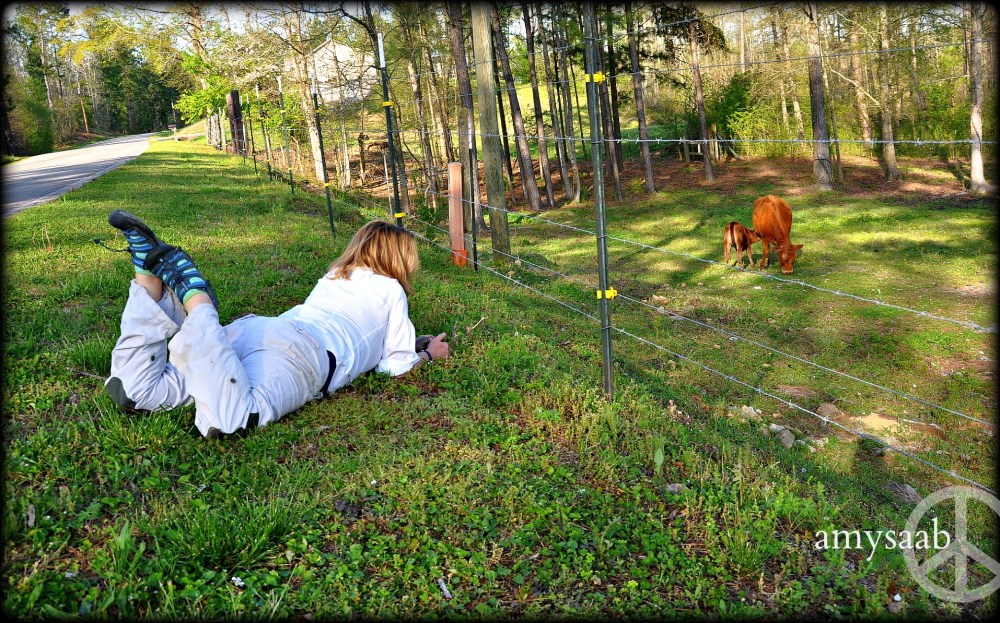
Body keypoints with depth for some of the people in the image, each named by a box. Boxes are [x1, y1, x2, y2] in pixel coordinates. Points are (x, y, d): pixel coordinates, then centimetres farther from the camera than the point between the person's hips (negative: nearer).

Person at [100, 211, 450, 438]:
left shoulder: (333, 276, 37)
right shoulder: (390, 289, 19)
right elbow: (396, 365, 19)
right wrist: (428, 354, 39)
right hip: (302, 350, -7)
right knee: (229, 420, -34)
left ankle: (149, 264, -14)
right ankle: (193, 292, -30)